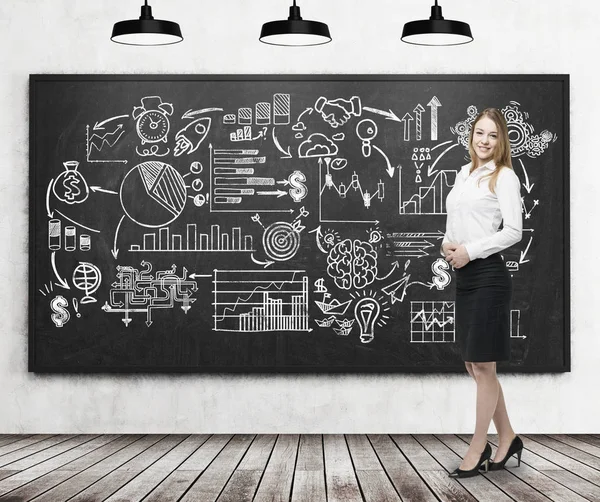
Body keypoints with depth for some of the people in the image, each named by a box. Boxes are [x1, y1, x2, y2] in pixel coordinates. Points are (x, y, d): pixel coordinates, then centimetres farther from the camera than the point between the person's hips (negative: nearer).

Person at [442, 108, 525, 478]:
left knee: (483, 365, -2)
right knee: (474, 365, 11)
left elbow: (514, 231, -12)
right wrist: (447, 243, 0)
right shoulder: (464, 174, 15)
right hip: (464, 277, 8)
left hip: (488, 275, -8)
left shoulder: (504, 176, -5)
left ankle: (478, 448, 8)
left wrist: (469, 251, -16)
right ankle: (507, 439, 24)